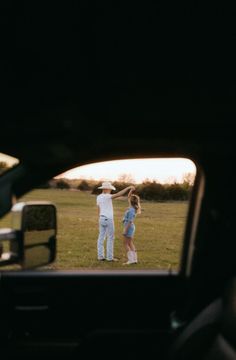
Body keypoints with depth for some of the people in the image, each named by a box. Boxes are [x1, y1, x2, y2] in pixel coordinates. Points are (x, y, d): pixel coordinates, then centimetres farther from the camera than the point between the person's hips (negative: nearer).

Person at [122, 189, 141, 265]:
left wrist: (125, 230, -22)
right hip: (130, 227, 9)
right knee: (130, 243, 13)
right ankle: (134, 259, 16)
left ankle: (131, 260, -4)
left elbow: (130, 221, -23)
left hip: (129, 228, -9)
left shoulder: (131, 210, -20)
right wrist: (131, 190, 7)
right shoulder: (132, 208, 5)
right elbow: (128, 197, 17)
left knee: (126, 244, -3)